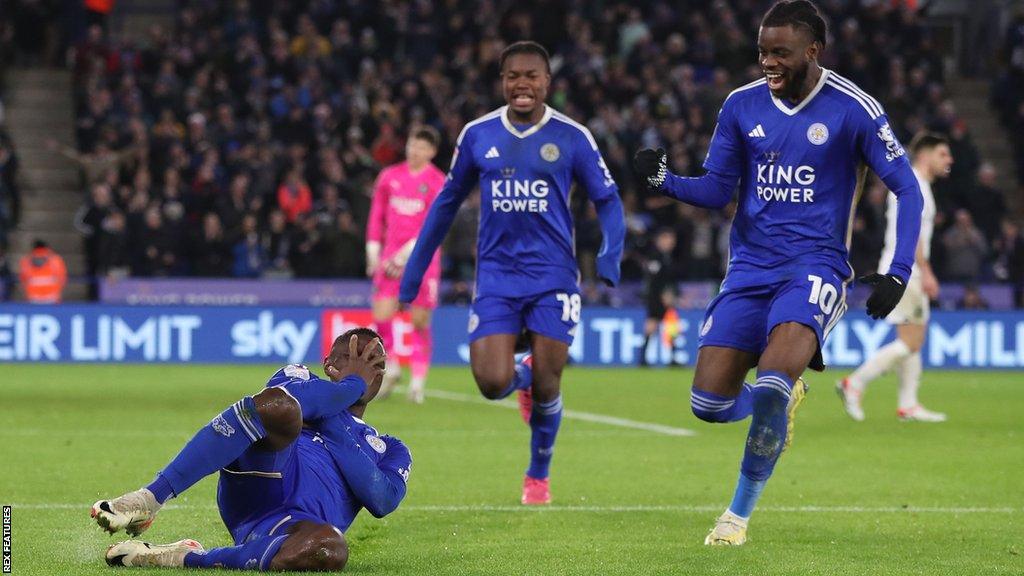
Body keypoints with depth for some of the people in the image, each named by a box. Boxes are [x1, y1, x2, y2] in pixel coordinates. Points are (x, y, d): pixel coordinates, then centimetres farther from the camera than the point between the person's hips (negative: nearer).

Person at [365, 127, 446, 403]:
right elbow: (377, 215, 14)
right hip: (391, 257, 3)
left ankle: (418, 380, 9)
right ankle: (390, 367, 15)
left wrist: (406, 253, -18)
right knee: (382, 315, -8)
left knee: (420, 321, -1)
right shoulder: (389, 176, 8)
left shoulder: (438, 183, -3)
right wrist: (373, 252, 6)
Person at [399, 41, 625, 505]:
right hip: (496, 275, 1)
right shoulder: (477, 135, 3)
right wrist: (413, 272, 14)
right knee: (493, 383, -12)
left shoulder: (571, 137, -2)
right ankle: (523, 375, 26)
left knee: (546, 386, -3)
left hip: (552, 275, -1)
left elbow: (607, 200, 4)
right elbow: (447, 202, 14)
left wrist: (609, 260, -13)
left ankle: (538, 476, 22)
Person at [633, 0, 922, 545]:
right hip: (750, 267, 4)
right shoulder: (741, 105, 3)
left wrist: (897, 274, -10)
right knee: (709, 402, -6)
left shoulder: (852, 108, -7)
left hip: (815, 264, -4)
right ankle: (781, 400, 30)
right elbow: (717, 189, 9)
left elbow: (906, 188, -1)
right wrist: (664, 179, -11)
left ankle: (740, 513, -9)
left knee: (772, 380, -28)